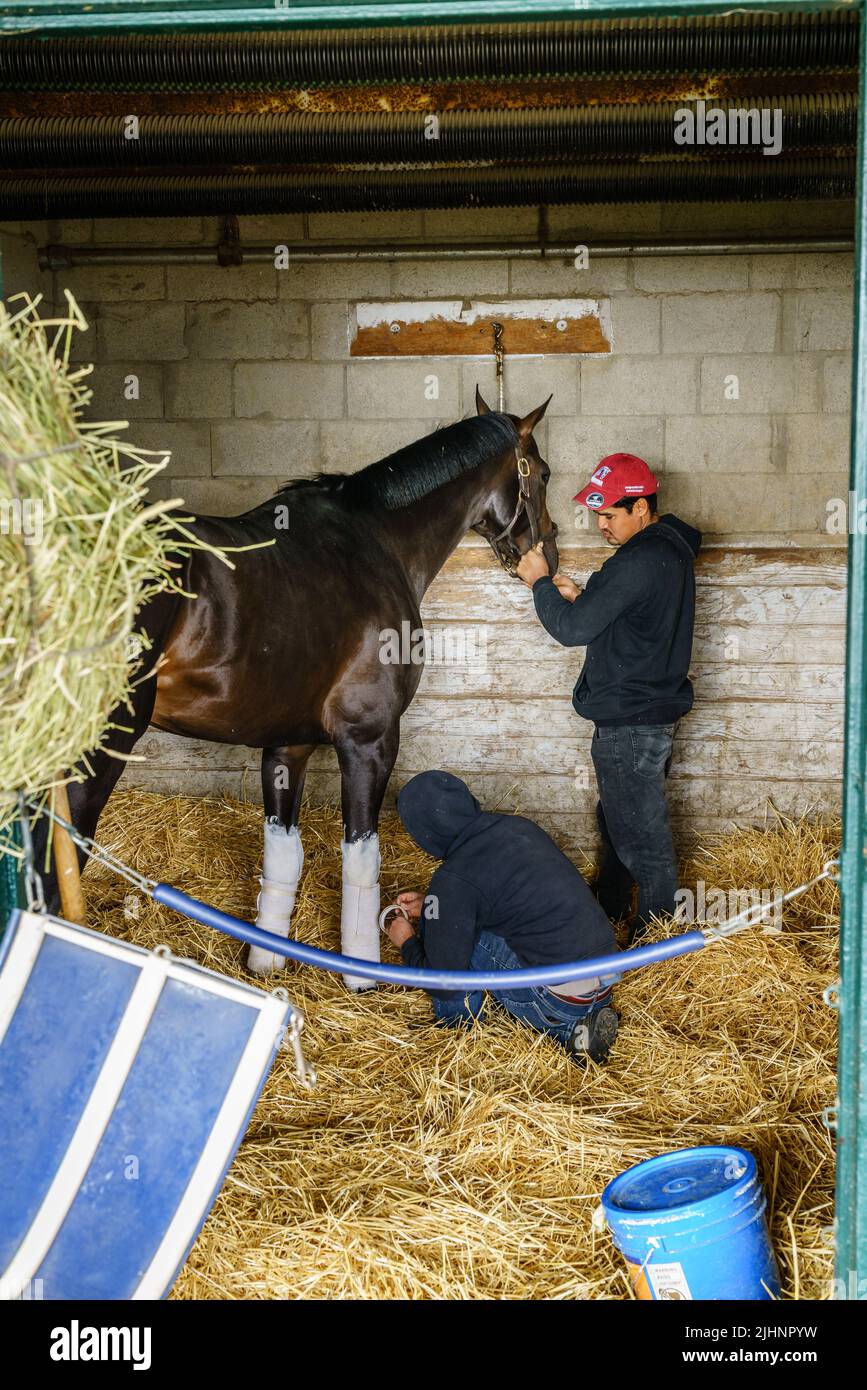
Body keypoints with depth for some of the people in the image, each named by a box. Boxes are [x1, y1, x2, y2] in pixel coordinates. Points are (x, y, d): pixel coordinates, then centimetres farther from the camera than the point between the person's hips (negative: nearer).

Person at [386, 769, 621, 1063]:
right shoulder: (519, 826, 8)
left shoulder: (454, 879, -14)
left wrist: (407, 942, 13)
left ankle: (457, 1025, 18)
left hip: (560, 1000, -7)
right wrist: (433, 905, 29)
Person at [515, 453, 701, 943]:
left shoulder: (638, 561, -25)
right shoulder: (672, 549, 8)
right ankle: (610, 905, 43)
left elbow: (573, 628, -22)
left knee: (641, 833, 3)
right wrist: (581, 595, 6)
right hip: (656, 706, 11)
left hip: (631, 722, -11)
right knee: (618, 817, 26)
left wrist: (541, 583, -6)